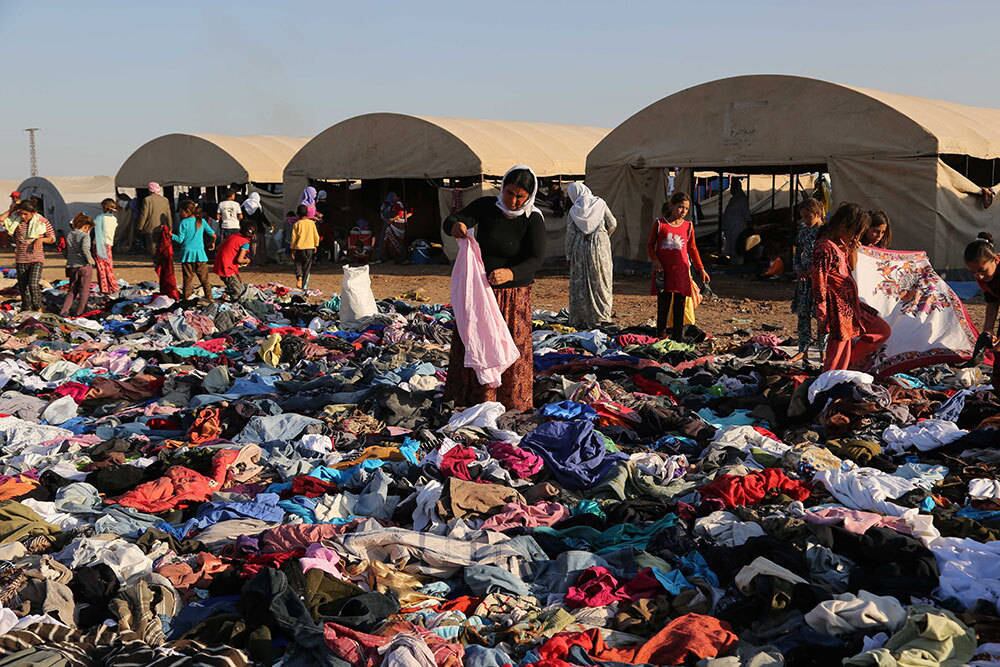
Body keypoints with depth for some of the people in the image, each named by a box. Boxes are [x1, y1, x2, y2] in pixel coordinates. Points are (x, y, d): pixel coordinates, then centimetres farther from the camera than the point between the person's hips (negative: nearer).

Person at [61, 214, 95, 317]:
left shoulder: (69, 235, 8)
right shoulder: (85, 236, -12)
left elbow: (66, 251, 12)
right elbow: (85, 249, -26)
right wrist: (90, 260, -13)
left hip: (72, 266, 6)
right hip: (84, 266, -6)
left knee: (72, 290, 15)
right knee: (84, 291, 8)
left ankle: (64, 310, 4)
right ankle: (79, 312, 10)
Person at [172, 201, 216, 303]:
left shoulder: (183, 223, -6)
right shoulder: (202, 221, 4)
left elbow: (180, 239, -9)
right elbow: (213, 234, 3)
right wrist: (213, 243, 20)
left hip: (187, 253, -2)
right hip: (200, 253, 2)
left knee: (187, 278, 4)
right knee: (204, 278, 8)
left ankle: (186, 298, 4)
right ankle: (209, 297, 8)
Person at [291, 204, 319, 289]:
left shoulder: (297, 224, -4)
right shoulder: (311, 223, -1)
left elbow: (294, 237, -2)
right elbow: (316, 236, 2)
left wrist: (293, 249, 6)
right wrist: (316, 245, 16)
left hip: (299, 248, -1)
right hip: (309, 247, 1)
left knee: (298, 265, 11)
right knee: (307, 267, 8)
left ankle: (299, 277, -18)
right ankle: (304, 285, 8)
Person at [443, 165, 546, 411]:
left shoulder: (533, 220, -14)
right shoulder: (486, 206, -6)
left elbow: (536, 259, -24)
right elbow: (449, 220, -5)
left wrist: (511, 273, -44)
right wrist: (455, 226, -32)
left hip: (513, 295, -3)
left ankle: (511, 401, 18)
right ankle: (472, 397, 25)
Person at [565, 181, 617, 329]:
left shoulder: (574, 211, -4)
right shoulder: (599, 203, -3)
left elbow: (570, 234, -2)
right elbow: (613, 224, 1)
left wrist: (568, 256, 6)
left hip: (581, 249, 0)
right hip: (600, 246, 0)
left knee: (580, 284, 6)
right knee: (601, 282, 9)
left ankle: (581, 318, 8)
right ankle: (602, 315, 9)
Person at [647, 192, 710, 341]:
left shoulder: (688, 226, 5)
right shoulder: (660, 224, -1)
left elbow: (692, 249, 12)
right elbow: (650, 245, 4)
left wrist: (701, 269, 10)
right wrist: (655, 260, -12)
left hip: (681, 270, 2)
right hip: (663, 270, -2)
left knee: (679, 306, 4)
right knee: (663, 303, 3)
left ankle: (678, 336, 11)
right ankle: (661, 334, 13)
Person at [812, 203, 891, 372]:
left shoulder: (842, 245, 10)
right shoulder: (825, 247, -19)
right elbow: (819, 284, -20)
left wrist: (853, 247, 8)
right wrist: (823, 318, -20)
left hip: (851, 304, 10)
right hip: (838, 307, -10)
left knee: (883, 331, 15)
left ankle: (851, 364, 16)